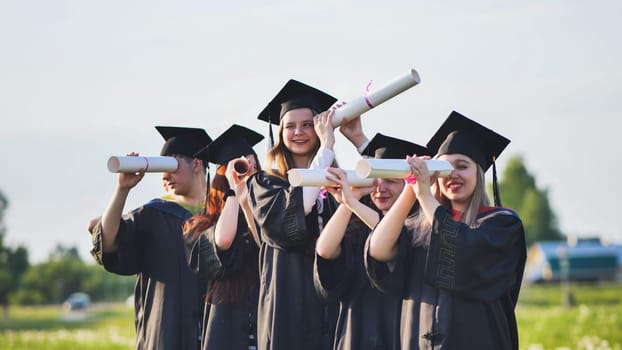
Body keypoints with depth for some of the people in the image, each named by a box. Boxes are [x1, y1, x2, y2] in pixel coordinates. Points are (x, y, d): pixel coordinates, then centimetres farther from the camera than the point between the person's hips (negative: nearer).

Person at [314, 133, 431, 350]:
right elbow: (325, 250, -11)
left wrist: (352, 202, -28)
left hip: (400, 331, -4)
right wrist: (350, 197, -16)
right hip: (358, 331, 4)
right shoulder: (355, 229, 7)